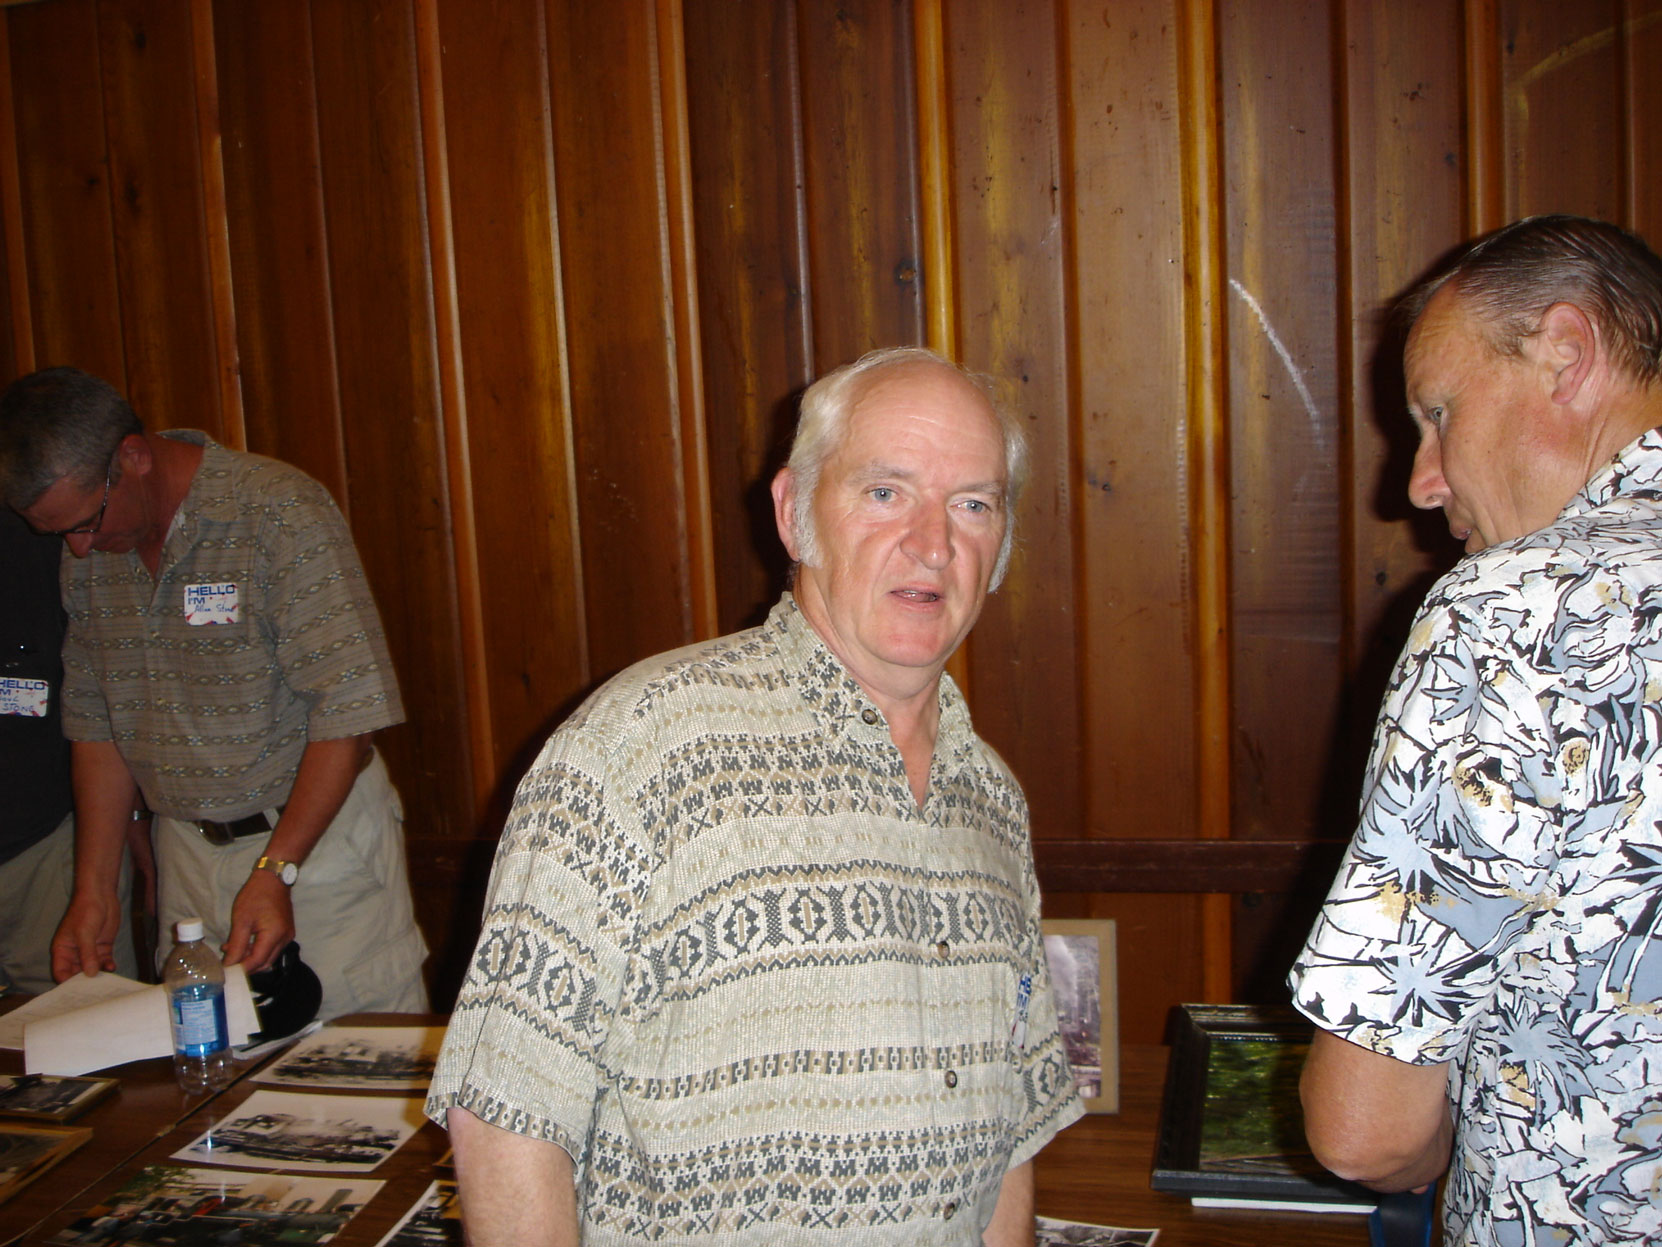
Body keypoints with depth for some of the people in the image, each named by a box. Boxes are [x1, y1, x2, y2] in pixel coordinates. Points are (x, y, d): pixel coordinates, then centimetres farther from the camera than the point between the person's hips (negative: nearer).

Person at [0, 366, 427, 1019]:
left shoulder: (280, 513, -17)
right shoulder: (87, 556, 3)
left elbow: (348, 709, -19)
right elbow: (95, 722, 10)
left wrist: (275, 872, -22)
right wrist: (94, 890, 4)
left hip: (320, 833, -5)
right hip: (187, 851, 5)